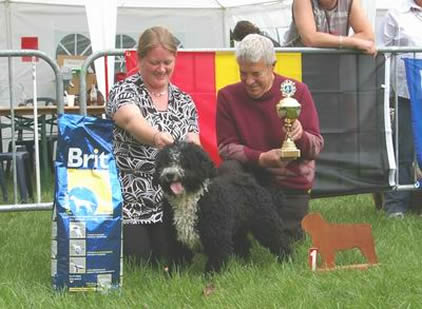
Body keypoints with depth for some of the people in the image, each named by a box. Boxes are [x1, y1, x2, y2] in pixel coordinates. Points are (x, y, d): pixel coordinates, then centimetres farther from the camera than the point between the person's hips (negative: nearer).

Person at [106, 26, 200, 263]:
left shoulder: (184, 101, 11)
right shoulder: (125, 91, -5)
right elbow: (132, 121, -27)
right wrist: (157, 137, -49)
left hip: (172, 200, 4)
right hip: (130, 199, -4)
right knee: (137, 258, -13)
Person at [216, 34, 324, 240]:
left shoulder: (297, 91, -9)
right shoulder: (228, 96, -8)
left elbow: (317, 146, -10)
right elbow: (225, 147, -10)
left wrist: (300, 136, -35)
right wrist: (261, 158, -27)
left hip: (292, 184, 0)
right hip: (252, 175, 0)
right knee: (228, 170, -30)